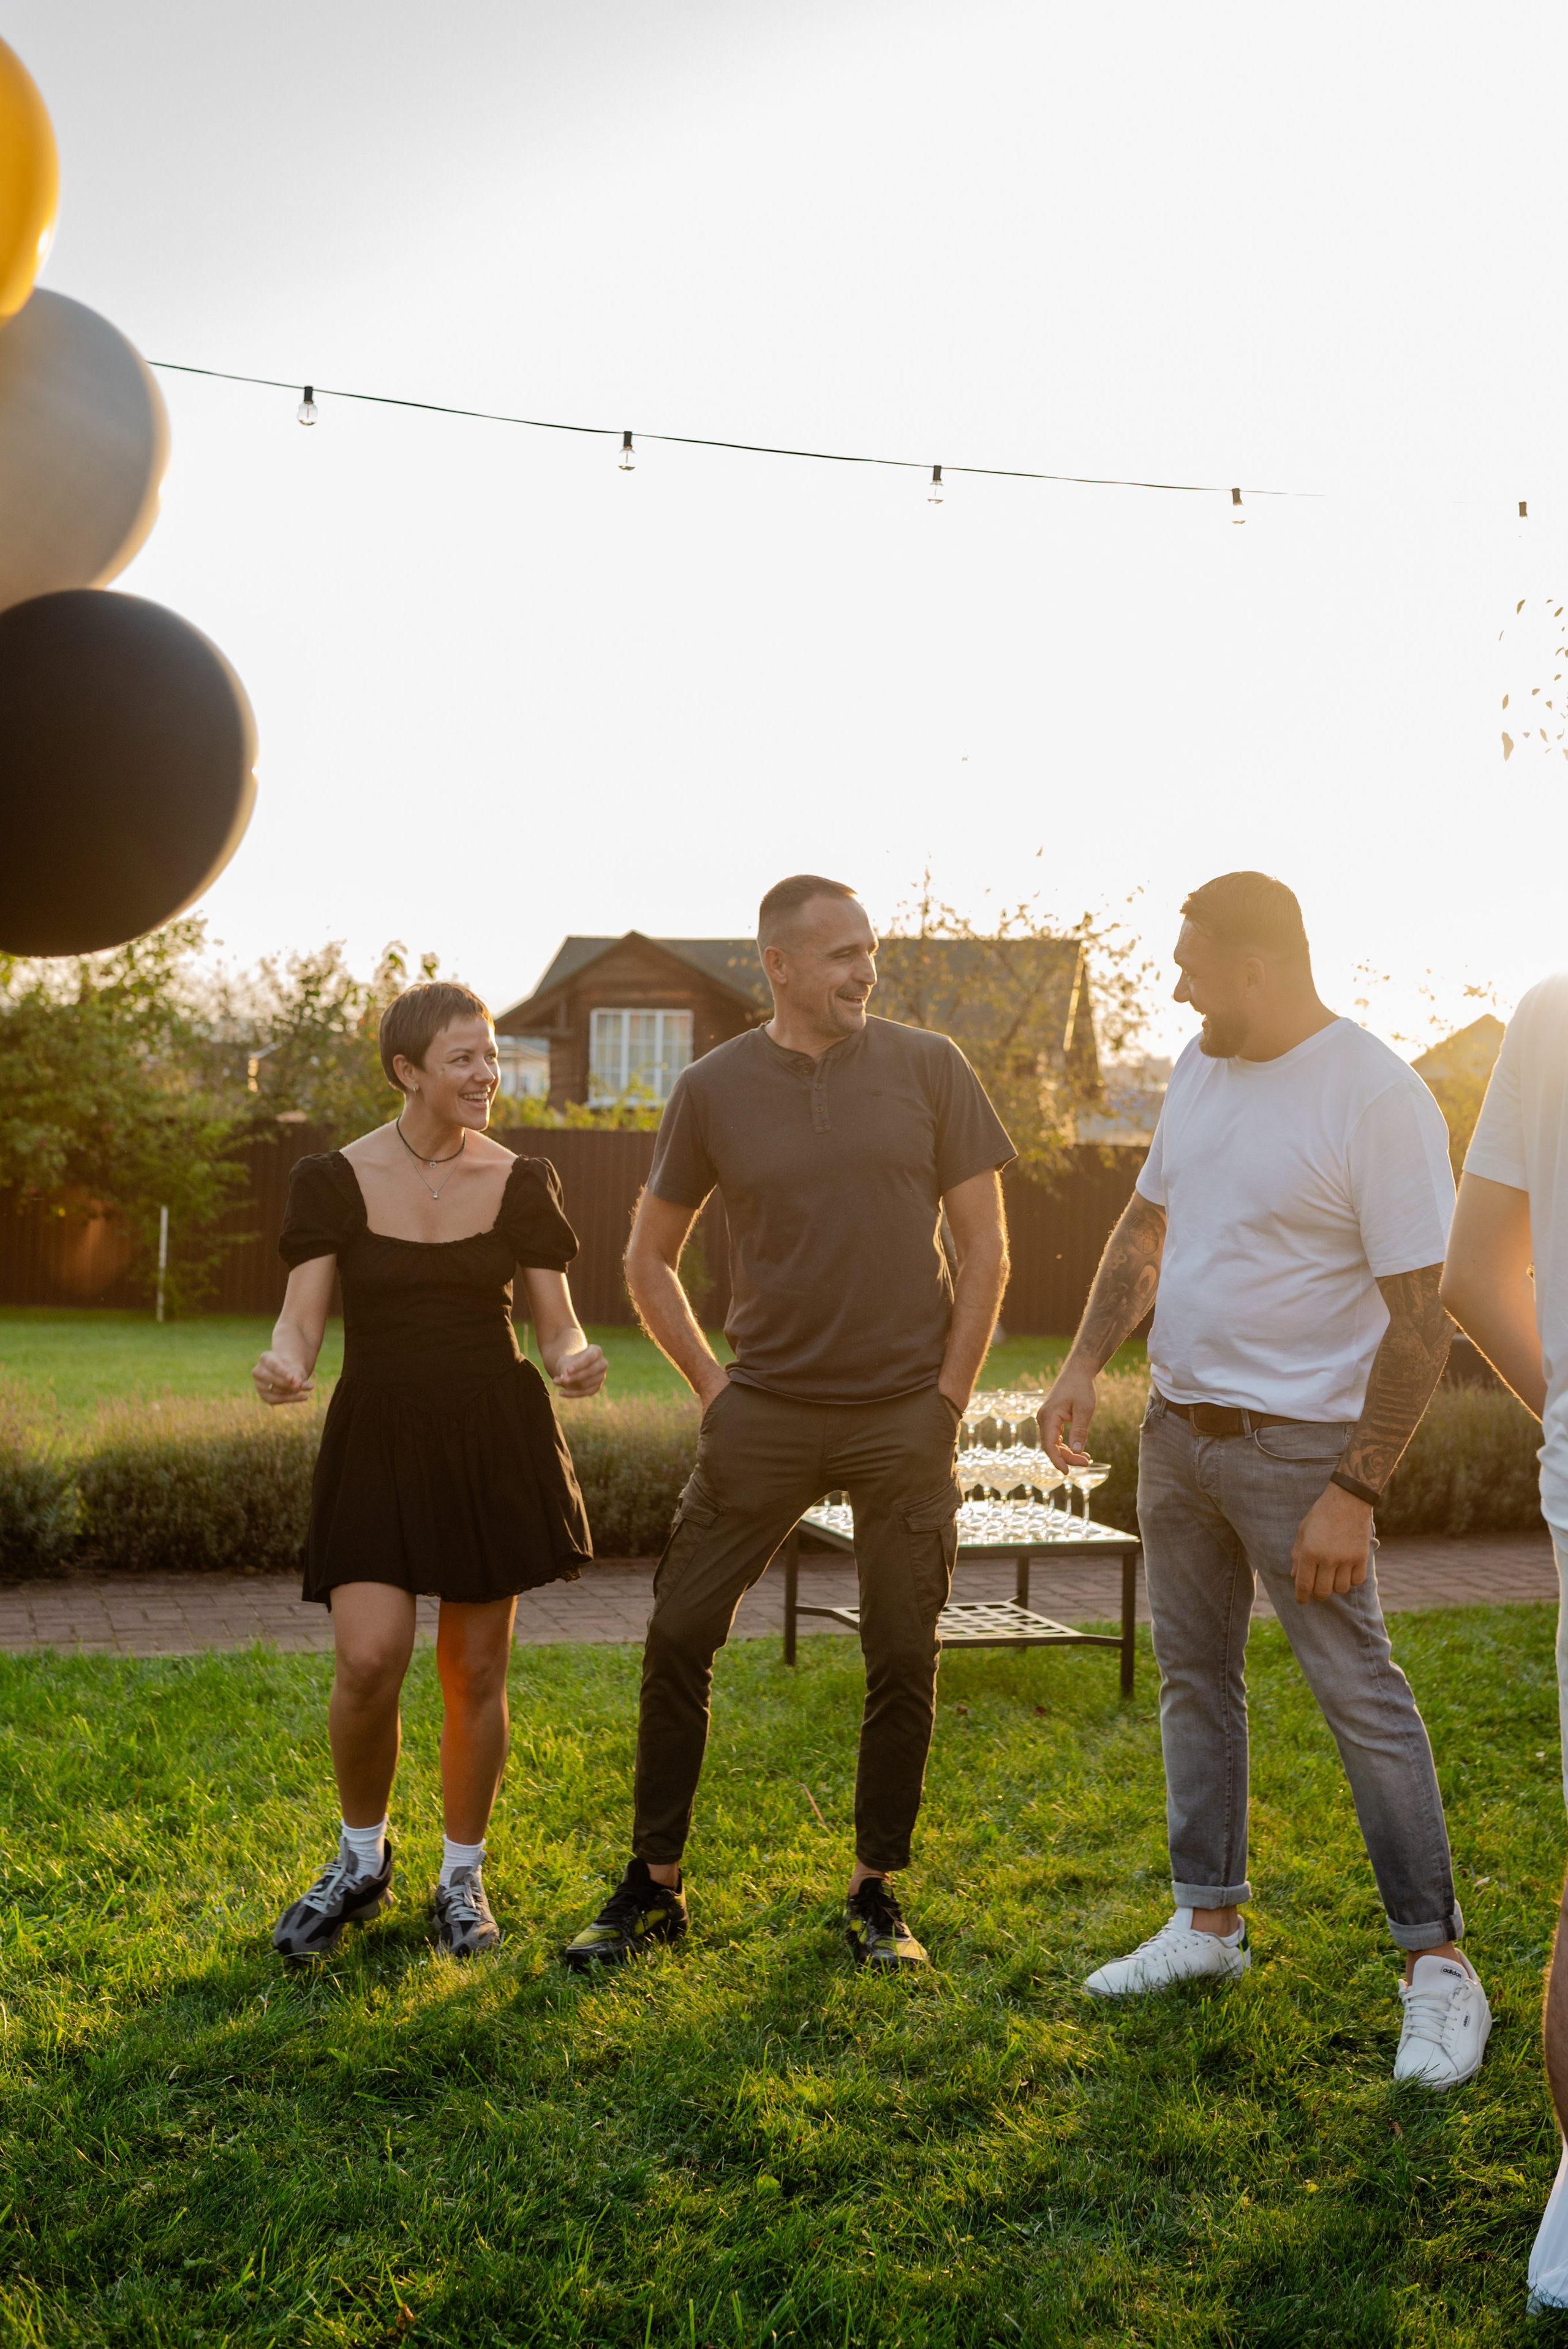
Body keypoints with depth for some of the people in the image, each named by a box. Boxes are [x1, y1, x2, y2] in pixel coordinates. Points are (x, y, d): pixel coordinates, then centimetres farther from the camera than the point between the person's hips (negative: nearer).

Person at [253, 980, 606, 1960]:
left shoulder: (521, 1181, 1)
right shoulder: (335, 1179, -3)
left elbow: (559, 1326, 2)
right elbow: (302, 1319, -7)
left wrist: (578, 1362, -21)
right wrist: (282, 1365, -30)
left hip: (497, 1440, 1)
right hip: (379, 1440, -1)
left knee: (476, 1672, 6)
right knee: (371, 1660, -13)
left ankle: (463, 1879, 25)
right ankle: (363, 1860, 15)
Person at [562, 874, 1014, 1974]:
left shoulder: (929, 1068, 0)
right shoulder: (713, 1088, 1)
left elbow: (986, 1248, 3)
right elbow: (650, 1258, 12)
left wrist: (948, 1398, -2)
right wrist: (709, 1380, 3)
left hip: (903, 1417, 0)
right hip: (764, 1416, 1)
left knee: (903, 1660, 4)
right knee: (679, 1636, 0)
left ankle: (877, 1893, 21)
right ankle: (655, 1885, 16)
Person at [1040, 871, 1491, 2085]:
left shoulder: (1379, 1097, -18)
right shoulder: (1201, 1068, 7)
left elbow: (1421, 1318, -19)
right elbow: (1145, 1230, 18)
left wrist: (1355, 1494, -22)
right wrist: (1085, 1368, 8)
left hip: (1297, 1440, -7)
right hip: (1178, 1424, 8)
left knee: (1362, 1695, -4)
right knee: (1194, 1678, 14)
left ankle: (1439, 1965, 7)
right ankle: (1210, 1921, 26)